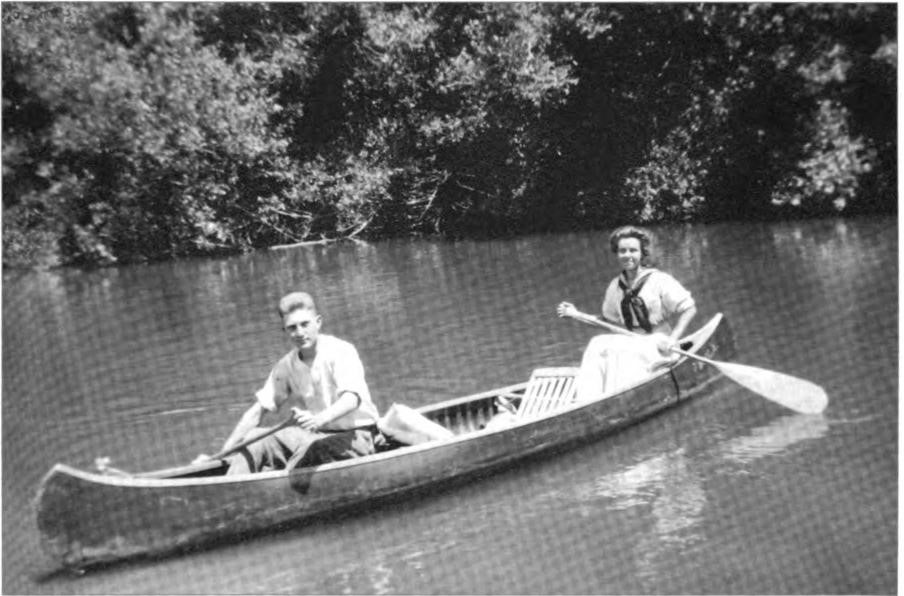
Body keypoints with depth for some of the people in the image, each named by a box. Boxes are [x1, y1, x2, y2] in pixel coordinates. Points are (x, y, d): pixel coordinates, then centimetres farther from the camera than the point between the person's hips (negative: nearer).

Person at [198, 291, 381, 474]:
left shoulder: (342, 351, -13)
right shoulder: (286, 366, 4)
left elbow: (351, 399, -28)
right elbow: (258, 410, 4)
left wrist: (318, 419, -48)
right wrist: (222, 454, -2)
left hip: (355, 436, -6)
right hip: (317, 435, 6)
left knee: (313, 448, -34)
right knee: (254, 438, -10)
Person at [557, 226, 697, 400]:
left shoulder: (659, 280, -8)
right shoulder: (615, 287, 10)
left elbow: (689, 308, -9)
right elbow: (609, 321, 19)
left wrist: (673, 339, -19)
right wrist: (577, 315, 11)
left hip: (657, 345, -5)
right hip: (631, 343, 6)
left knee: (619, 351, -32)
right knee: (597, 345, -22)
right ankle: (587, 403, -36)